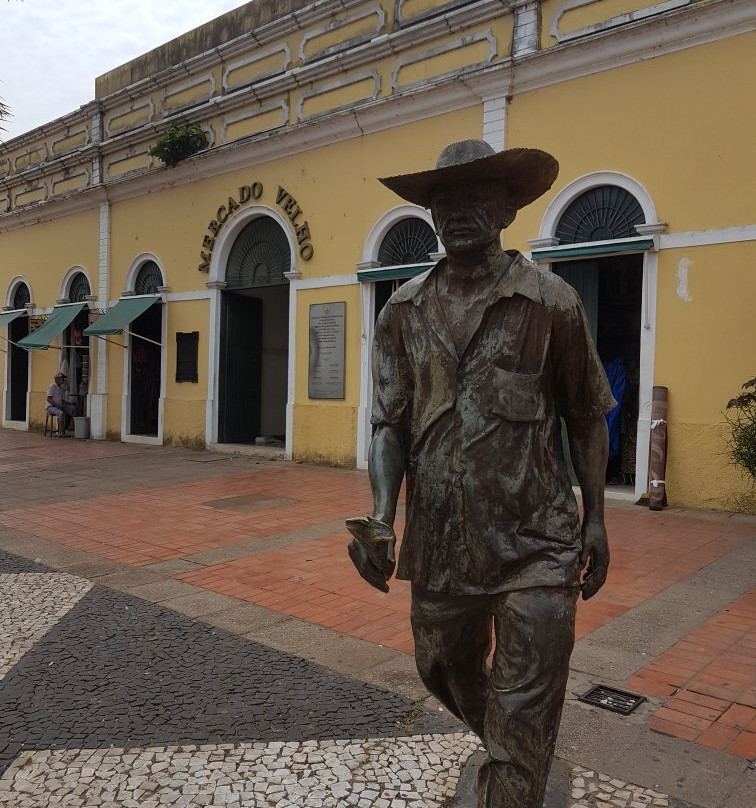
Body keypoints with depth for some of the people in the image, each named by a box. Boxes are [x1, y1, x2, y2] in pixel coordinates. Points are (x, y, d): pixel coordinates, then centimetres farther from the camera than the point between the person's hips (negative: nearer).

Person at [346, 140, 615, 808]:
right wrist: (381, 515, -12)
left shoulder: (551, 301, -3)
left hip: (535, 545, -3)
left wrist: (596, 517, 2)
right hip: (439, 543, 4)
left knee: (523, 717, 3)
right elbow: (391, 423, 2)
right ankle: (502, 753, 56)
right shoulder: (403, 312, 4)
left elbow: (585, 419, 4)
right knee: (446, 675, 24)